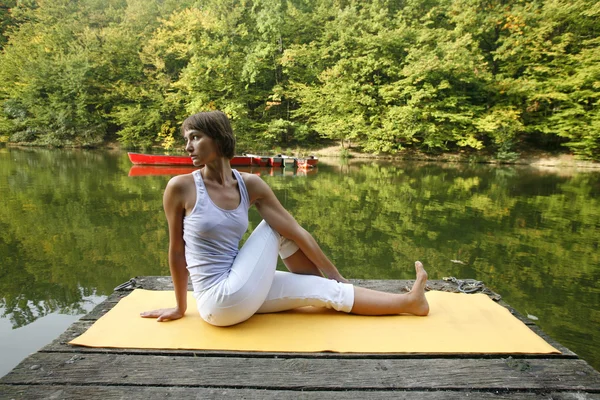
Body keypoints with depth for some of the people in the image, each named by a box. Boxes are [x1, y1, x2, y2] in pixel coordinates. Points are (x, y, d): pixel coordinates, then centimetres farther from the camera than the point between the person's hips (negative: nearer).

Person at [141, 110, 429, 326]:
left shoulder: (249, 185, -3)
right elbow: (176, 250, -2)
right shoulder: (180, 187, -12)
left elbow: (296, 231, -4)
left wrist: (336, 275, 2)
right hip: (219, 301, -4)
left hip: (240, 295, 4)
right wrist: (180, 307, 9)